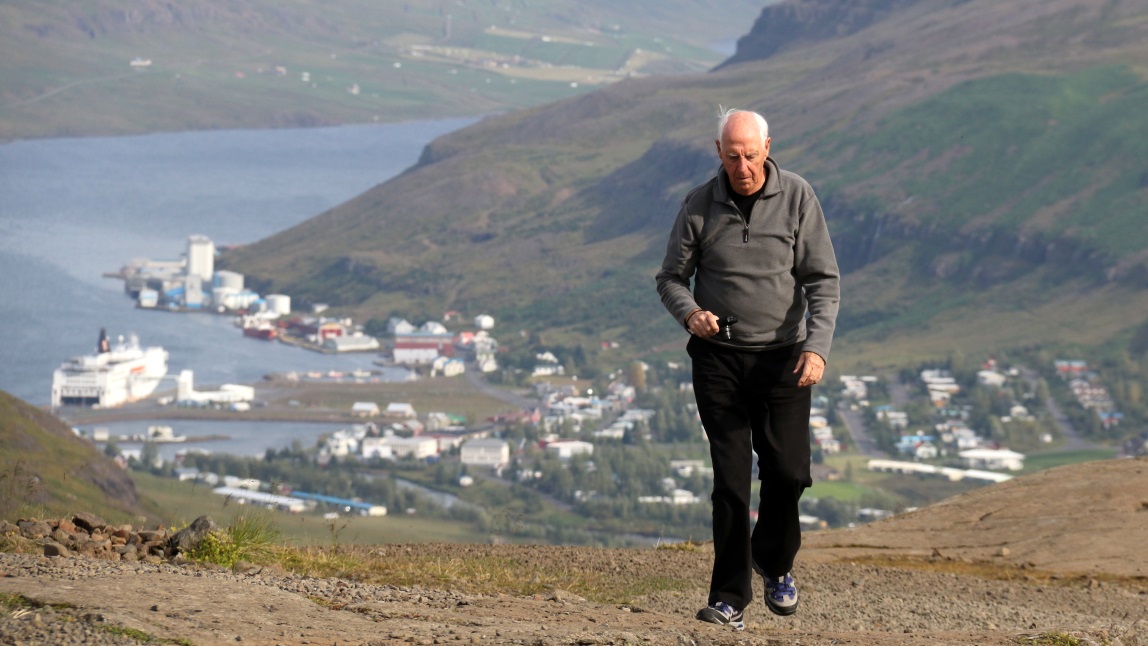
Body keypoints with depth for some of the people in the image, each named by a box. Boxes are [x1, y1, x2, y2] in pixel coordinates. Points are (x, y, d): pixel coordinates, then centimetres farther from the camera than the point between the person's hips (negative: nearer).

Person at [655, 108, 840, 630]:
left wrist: (817, 347, -17)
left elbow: (824, 279, -3)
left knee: (788, 471, -4)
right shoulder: (699, 205, -1)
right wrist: (689, 313, -16)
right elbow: (671, 278, 7)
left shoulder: (797, 197, -3)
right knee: (731, 478, -6)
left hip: (782, 357, 0)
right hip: (719, 357, 0)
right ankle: (730, 598, -2)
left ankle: (774, 562, 26)